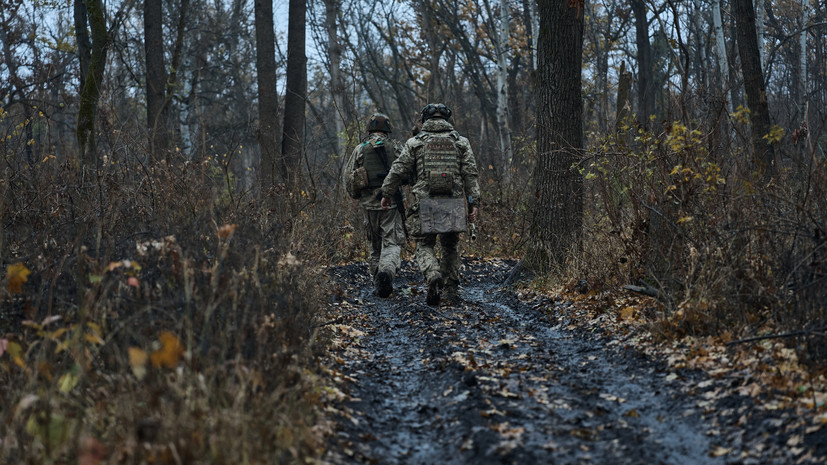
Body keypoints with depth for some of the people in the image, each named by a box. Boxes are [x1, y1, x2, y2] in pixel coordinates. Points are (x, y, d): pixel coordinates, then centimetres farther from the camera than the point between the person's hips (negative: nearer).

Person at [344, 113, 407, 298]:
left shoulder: (360, 149, 4)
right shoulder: (395, 147, 2)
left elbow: (348, 178, 3)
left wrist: (355, 195, 20)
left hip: (369, 204, 2)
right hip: (392, 202, -2)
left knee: (375, 246, 14)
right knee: (392, 243, -2)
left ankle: (379, 284, 13)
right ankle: (387, 270, -30)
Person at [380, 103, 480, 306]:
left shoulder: (415, 142, 5)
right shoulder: (461, 142, 8)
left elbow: (398, 170, 0)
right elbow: (471, 174, 1)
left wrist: (386, 194, 11)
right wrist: (473, 203, -1)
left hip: (424, 204, -2)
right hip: (453, 204, 2)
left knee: (424, 247, 6)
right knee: (450, 247, 18)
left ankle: (434, 277, -22)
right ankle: (451, 289, 14)